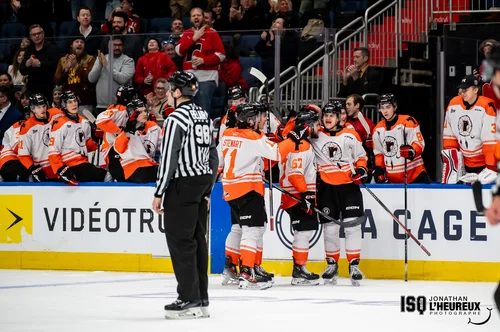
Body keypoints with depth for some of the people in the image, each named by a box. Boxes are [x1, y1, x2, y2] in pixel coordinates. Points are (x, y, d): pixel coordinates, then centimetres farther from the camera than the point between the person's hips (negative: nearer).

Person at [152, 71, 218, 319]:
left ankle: (189, 300, -8)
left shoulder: (176, 118, -14)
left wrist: (159, 193, -13)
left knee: (180, 241, -6)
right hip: (203, 182, 9)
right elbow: (212, 155, 18)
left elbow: (168, 158, -17)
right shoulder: (203, 116, 13)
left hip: (183, 184, -9)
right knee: (197, 239, 11)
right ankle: (201, 300, 12)